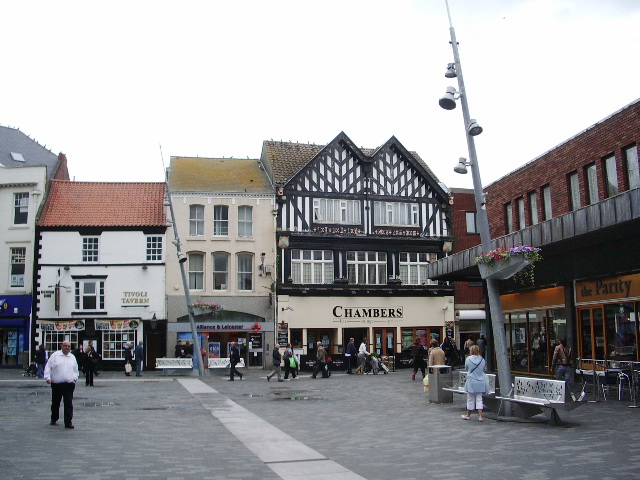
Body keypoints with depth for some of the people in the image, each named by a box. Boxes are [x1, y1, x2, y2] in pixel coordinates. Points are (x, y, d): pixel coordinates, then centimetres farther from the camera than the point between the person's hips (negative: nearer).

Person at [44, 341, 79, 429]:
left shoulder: (72, 357, 12)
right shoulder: (55, 355, 2)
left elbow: (75, 370, 24)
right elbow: (48, 367, 0)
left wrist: (75, 379, 14)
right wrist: (48, 377, -10)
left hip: (69, 385, 1)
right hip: (56, 384, -1)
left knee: (69, 404, -5)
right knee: (55, 403, 12)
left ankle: (68, 422, -3)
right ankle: (54, 419, 32)